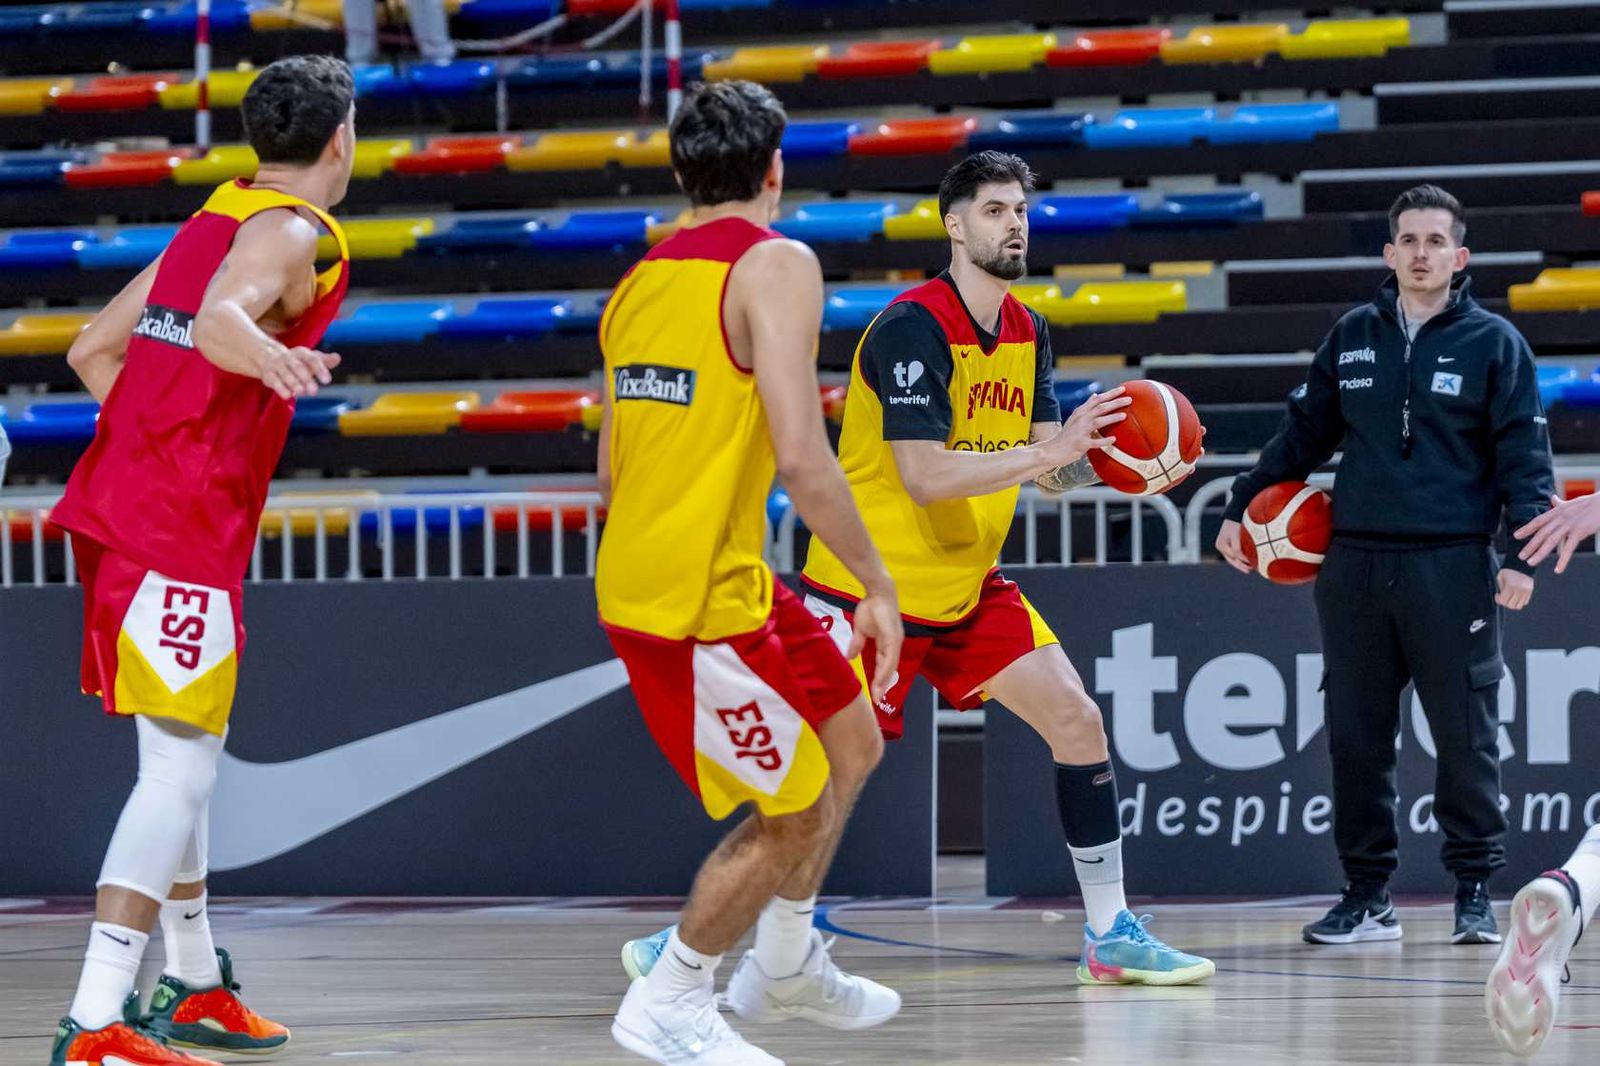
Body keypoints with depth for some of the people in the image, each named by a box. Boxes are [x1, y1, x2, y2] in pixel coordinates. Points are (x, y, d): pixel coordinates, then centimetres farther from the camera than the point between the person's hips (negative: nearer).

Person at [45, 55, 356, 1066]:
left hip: (122, 509, 9)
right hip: (180, 536, -9)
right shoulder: (289, 235, -9)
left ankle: (197, 982, 33)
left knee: (187, 758, 21)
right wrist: (271, 360, -52)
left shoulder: (208, 223, 17)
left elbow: (93, 350, 21)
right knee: (180, 770, -12)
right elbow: (220, 316, -32)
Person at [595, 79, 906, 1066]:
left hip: (632, 577, 9)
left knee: (851, 744, 23)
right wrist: (876, 583, -12)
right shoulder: (774, 265, -12)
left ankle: (786, 962, 35)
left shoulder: (641, 281, 13)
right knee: (793, 817, 4)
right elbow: (801, 456, -21)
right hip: (708, 602, -9)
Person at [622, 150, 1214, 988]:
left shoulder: (1029, 334, 7)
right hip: (870, 583, -8)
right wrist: (1052, 451, -31)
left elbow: (1047, 466, 4)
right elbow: (924, 476, -27)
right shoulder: (912, 328, -19)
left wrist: (1107, 456, -16)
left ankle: (1110, 934, 8)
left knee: (1078, 722, 0)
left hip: (968, 587, 8)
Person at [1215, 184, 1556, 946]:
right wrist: (1241, 506, 15)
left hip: (1453, 567, -3)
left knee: (1465, 735, -1)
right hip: (1355, 563, 3)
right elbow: (1302, 432, 20)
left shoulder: (1494, 342, 2)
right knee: (1356, 737, 4)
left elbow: (1525, 455, -2)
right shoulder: (1353, 338, 12)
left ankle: (1475, 891, 10)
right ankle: (1367, 895, 12)